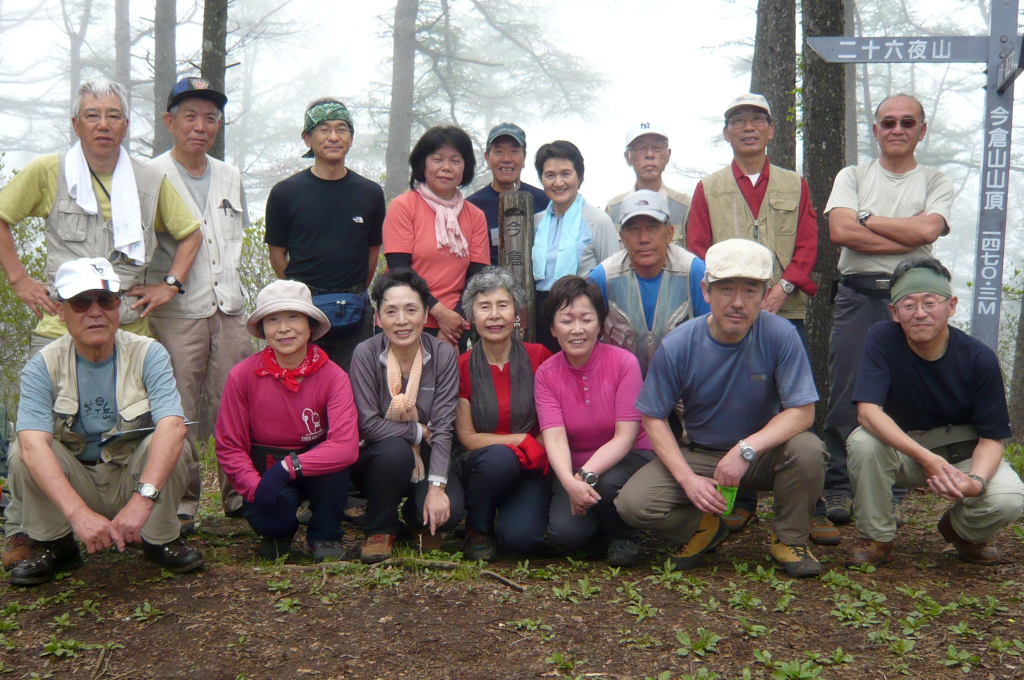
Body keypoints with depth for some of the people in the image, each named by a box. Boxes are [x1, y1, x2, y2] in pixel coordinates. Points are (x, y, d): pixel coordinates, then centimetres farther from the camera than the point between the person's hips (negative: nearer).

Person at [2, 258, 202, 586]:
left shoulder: (148, 355, -15)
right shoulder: (43, 366, -13)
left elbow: (172, 426, -31)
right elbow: (33, 444, -29)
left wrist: (142, 499, -46)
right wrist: (78, 512, -44)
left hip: (136, 477, -1)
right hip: (73, 482, 1)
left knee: (170, 443, -29)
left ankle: (160, 539, -6)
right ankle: (52, 544, -2)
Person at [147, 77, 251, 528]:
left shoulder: (230, 178, 16)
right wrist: (165, 285, -11)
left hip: (229, 309, 4)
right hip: (177, 312, -4)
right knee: (178, 413, -2)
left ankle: (238, 494, 16)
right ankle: (181, 501, 9)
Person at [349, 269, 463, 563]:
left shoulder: (443, 354, -11)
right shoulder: (366, 354, -14)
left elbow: (443, 427, -14)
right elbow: (368, 424, -17)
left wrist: (436, 487, -21)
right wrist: (419, 431, -12)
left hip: (427, 460, 1)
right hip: (377, 458, -1)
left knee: (449, 510, -26)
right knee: (395, 450, -35)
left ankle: (420, 520, 13)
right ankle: (379, 529, -6)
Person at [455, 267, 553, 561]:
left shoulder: (538, 357, -2)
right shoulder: (462, 367, -3)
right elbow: (467, 437, -4)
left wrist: (537, 450, -15)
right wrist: (522, 439, -12)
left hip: (529, 469, 0)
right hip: (480, 467, 1)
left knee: (520, 537, -28)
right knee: (498, 458, -36)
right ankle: (477, 529, -7)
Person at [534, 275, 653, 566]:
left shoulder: (623, 362, -15)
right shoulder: (546, 374, -7)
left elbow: (625, 436, -18)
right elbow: (555, 438, -18)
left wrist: (588, 476, -32)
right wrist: (570, 482, -38)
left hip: (627, 458, -2)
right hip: (573, 468, 2)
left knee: (609, 484, -36)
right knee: (565, 531, -25)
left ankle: (624, 536, -2)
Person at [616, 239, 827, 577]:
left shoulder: (780, 335, -18)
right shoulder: (677, 346, -16)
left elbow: (802, 412, -19)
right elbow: (654, 419, -8)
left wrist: (747, 448, -34)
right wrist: (687, 478, -21)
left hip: (763, 452, 0)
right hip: (699, 456, 1)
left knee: (807, 449, -33)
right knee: (632, 504, -22)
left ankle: (789, 540, -3)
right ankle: (705, 528, 11)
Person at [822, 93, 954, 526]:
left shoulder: (936, 183, 12)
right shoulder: (852, 177, 12)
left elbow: (927, 229, -8)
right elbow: (840, 231, -6)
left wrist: (867, 219, -4)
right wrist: (907, 237, -7)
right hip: (857, 296, 0)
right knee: (845, 394, -3)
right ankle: (838, 486, 6)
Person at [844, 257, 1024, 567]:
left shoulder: (979, 359, -17)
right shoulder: (882, 339, -19)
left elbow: (991, 437, -12)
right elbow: (867, 411, -29)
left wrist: (976, 481, -35)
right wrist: (926, 458, -39)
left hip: (961, 454, 1)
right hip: (901, 447, 0)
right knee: (863, 442, -33)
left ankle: (961, 529, 11)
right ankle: (876, 537, -8)